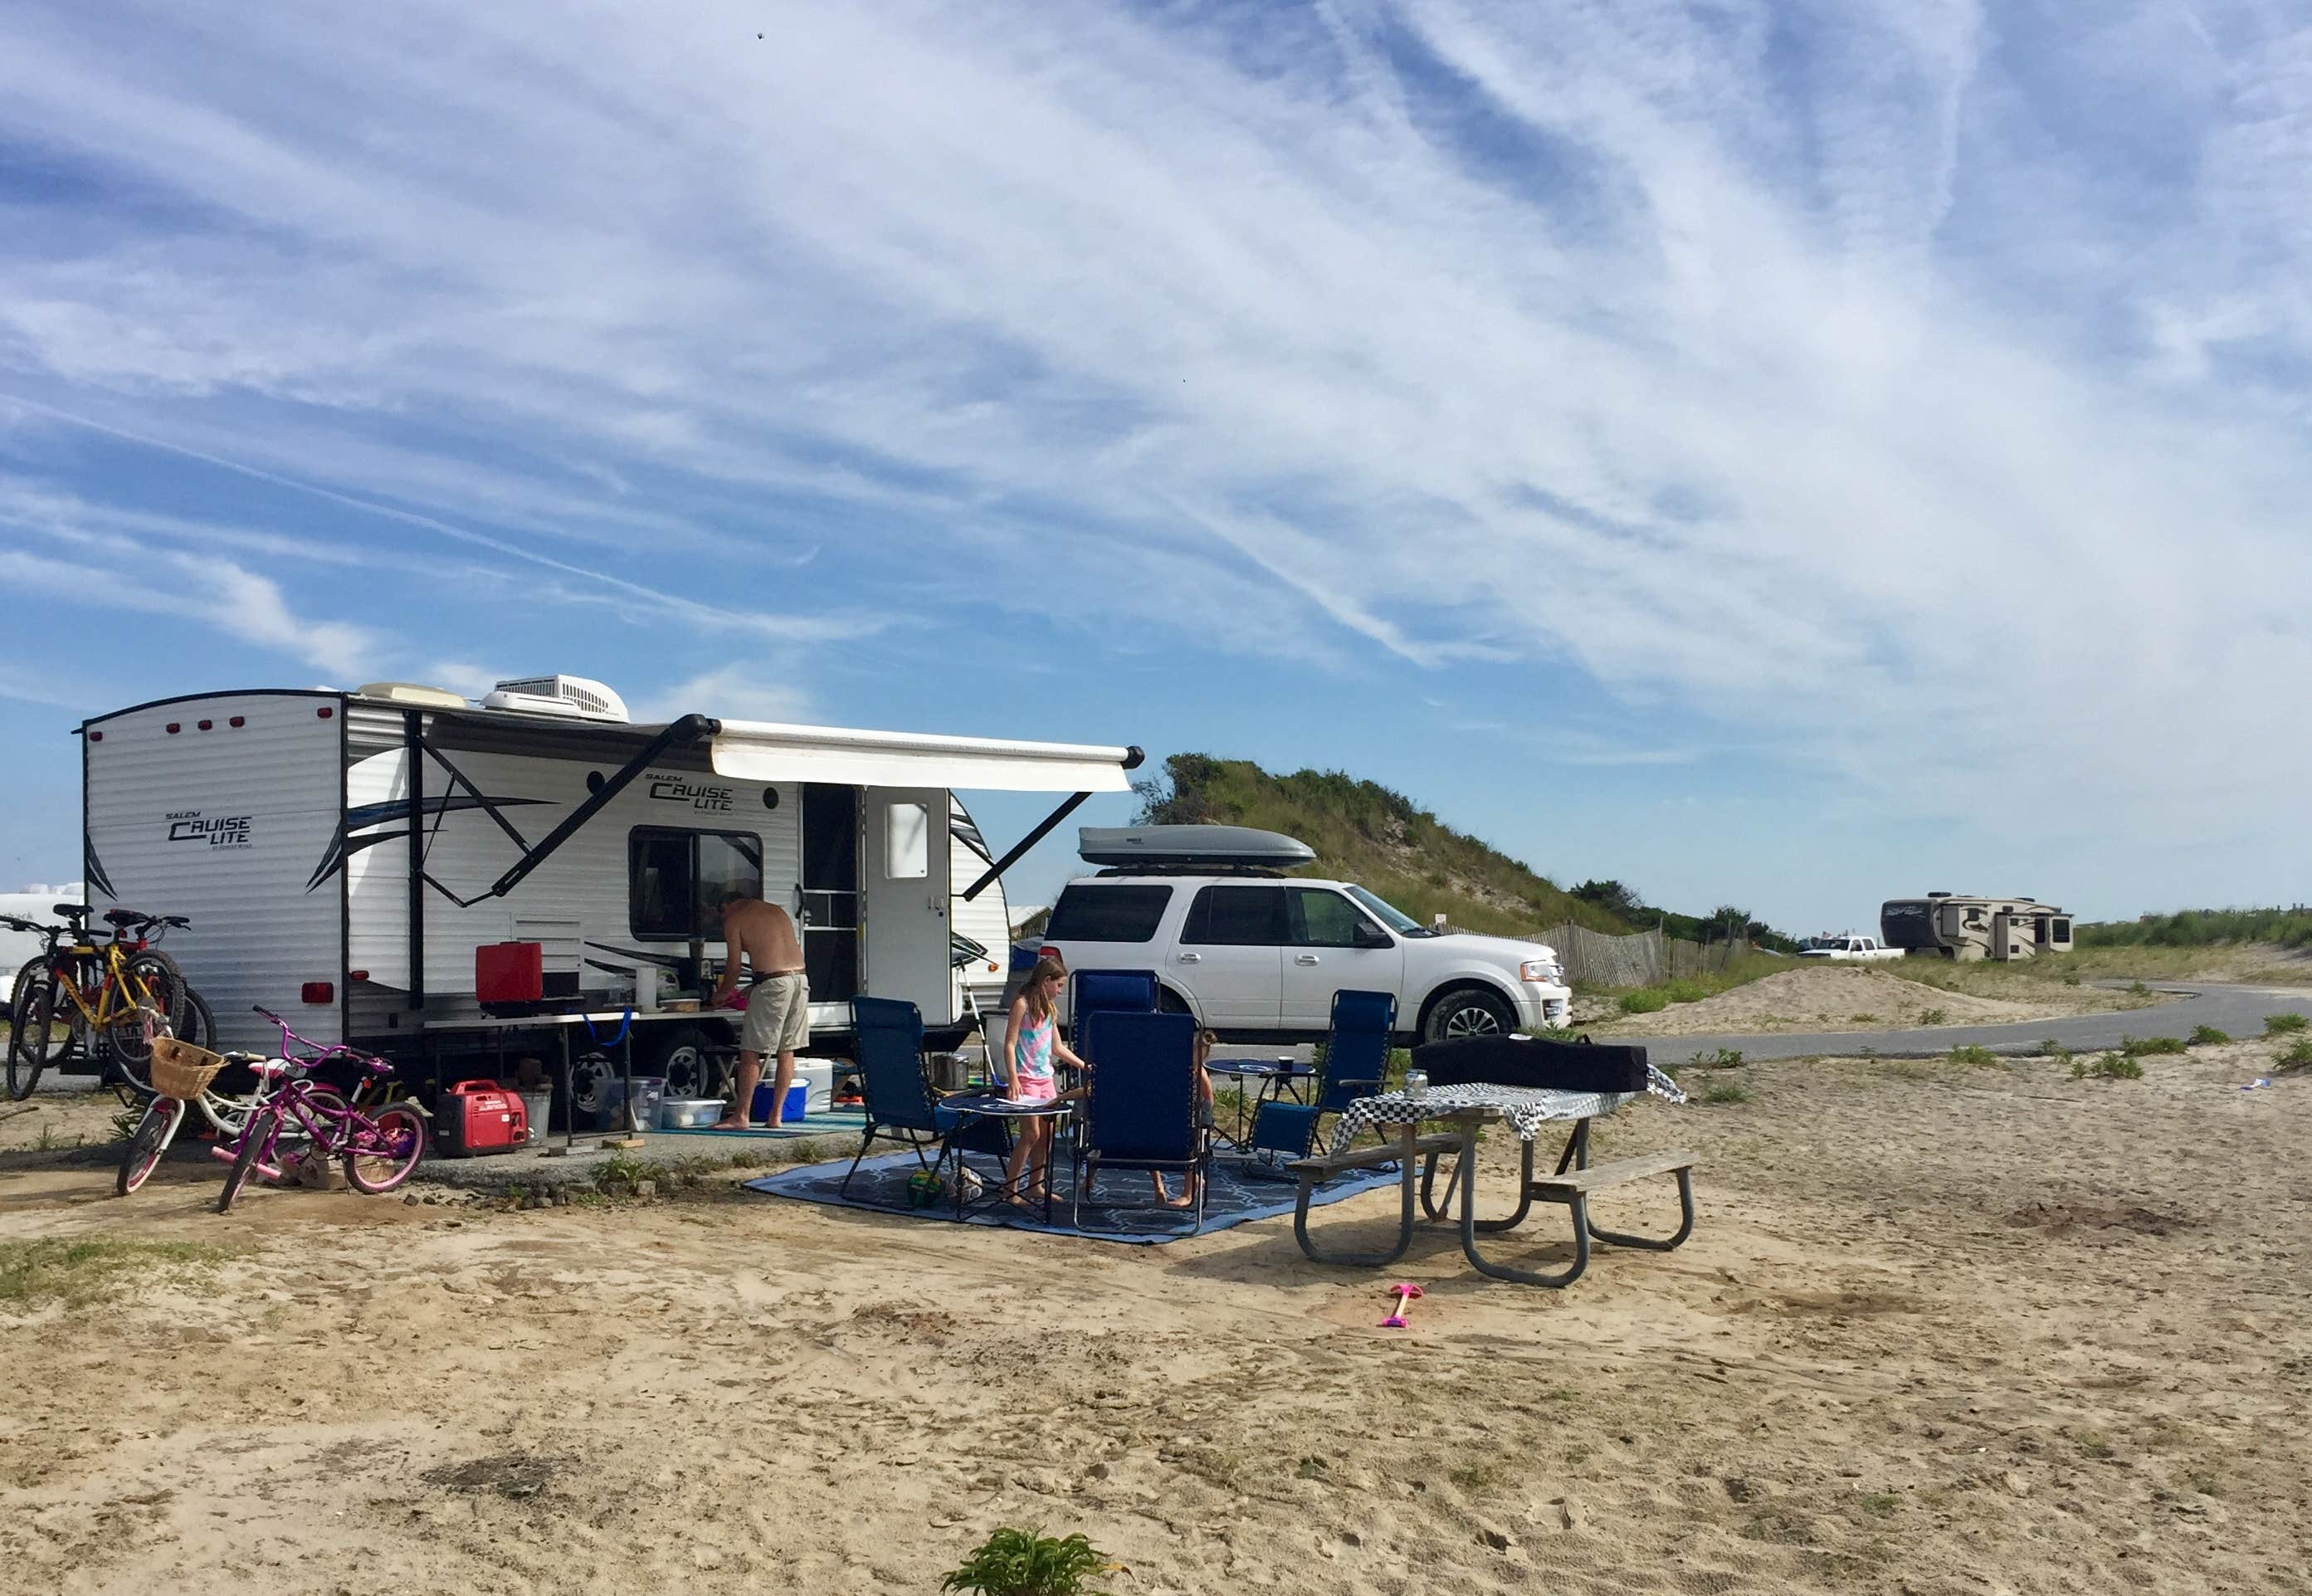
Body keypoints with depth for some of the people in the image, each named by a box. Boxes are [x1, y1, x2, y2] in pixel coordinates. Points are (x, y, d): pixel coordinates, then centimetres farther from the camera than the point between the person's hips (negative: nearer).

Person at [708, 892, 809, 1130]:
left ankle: (741, 1116, 1)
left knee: (750, 1052, 0)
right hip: (800, 980, 7)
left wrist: (720, 995, 21)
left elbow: (734, 965, 3)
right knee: (787, 1050, 11)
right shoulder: (777, 911, 25)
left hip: (774, 983, -7)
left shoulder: (733, 920, 5)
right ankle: (775, 1116, 13)